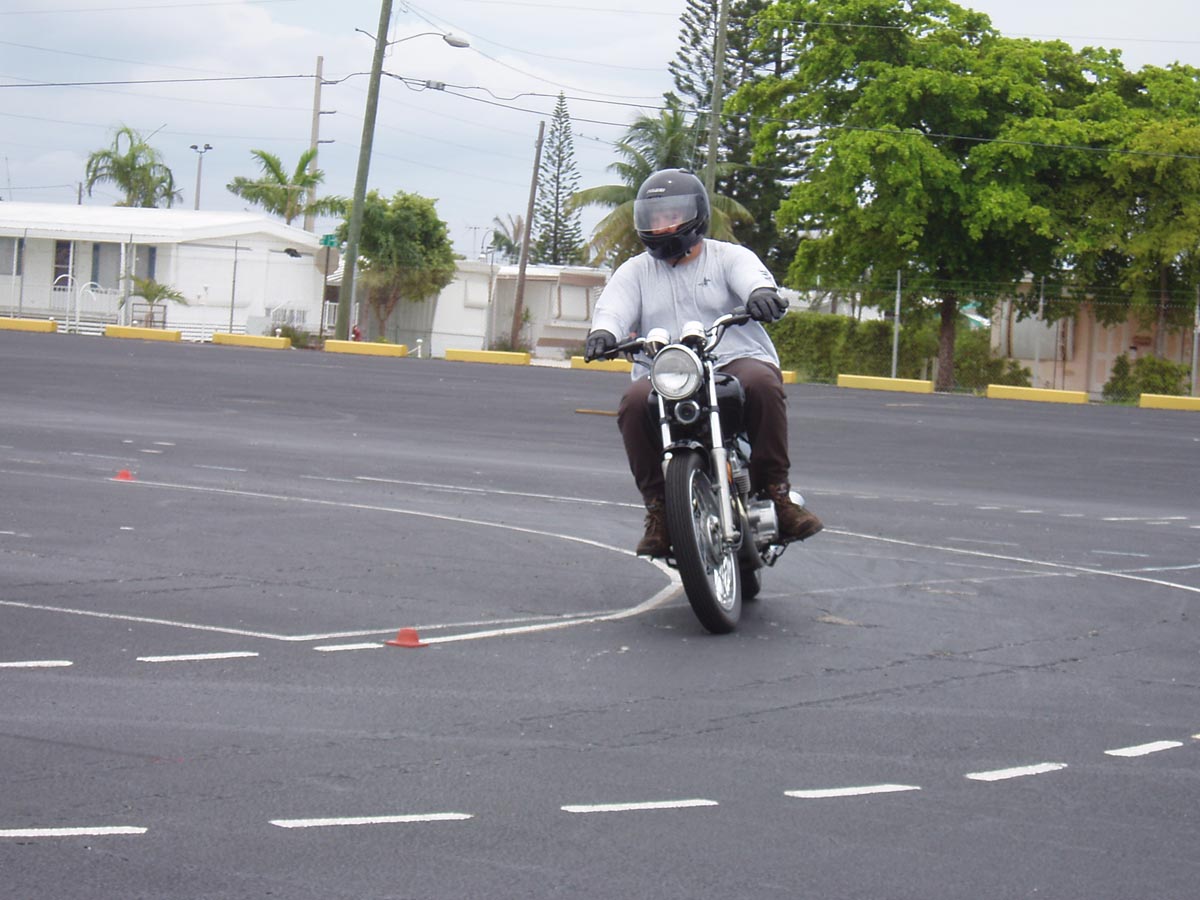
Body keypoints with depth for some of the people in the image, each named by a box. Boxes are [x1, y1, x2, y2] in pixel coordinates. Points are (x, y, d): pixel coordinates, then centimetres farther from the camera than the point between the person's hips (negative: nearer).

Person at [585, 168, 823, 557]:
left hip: (735, 362, -1)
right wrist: (603, 331, -25)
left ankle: (775, 492, -23)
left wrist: (761, 292, -38)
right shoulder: (635, 271, 19)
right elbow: (614, 305, 0)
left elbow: (752, 275, -11)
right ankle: (658, 507, -19)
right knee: (635, 404, -31)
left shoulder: (729, 257, 11)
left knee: (761, 383, -35)